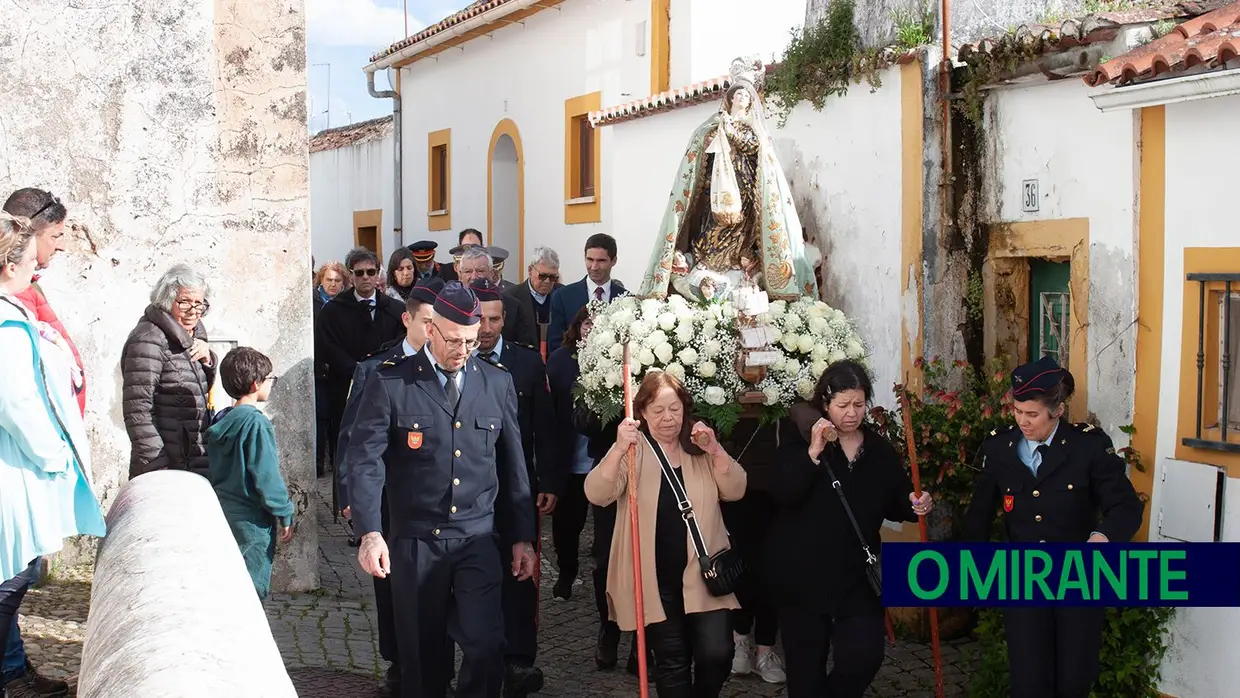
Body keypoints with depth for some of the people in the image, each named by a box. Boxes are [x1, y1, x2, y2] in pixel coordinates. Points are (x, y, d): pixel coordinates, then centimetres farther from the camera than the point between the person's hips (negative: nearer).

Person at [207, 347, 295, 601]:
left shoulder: (221, 421, 8)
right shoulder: (256, 423, -18)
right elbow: (267, 476, -18)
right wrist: (284, 515, -9)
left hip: (224, 514, 8)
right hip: (253, 523, -8)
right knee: (252, 590, -3)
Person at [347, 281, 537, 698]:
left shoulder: (497, 383, 5)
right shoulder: (389, 383, -4)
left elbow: (513, 464, 11)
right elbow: (364, 459, -10)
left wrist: (523, 537, 11)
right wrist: (370, 532, -22)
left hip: (478, 540, 2)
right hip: (415, 540, -1)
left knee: (486, 648, -10)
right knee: (423, 656, 7)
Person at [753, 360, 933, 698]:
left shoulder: (880, 450, 4)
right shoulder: (801, 437, -6)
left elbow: (893, 504, 15)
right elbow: (782, 493, -19)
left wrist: (914, 504, -7)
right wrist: (813, 452, -27)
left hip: (857, 575, 3)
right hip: (802, 572, -2)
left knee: (864, 655, -8)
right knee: (806, 667, 6)